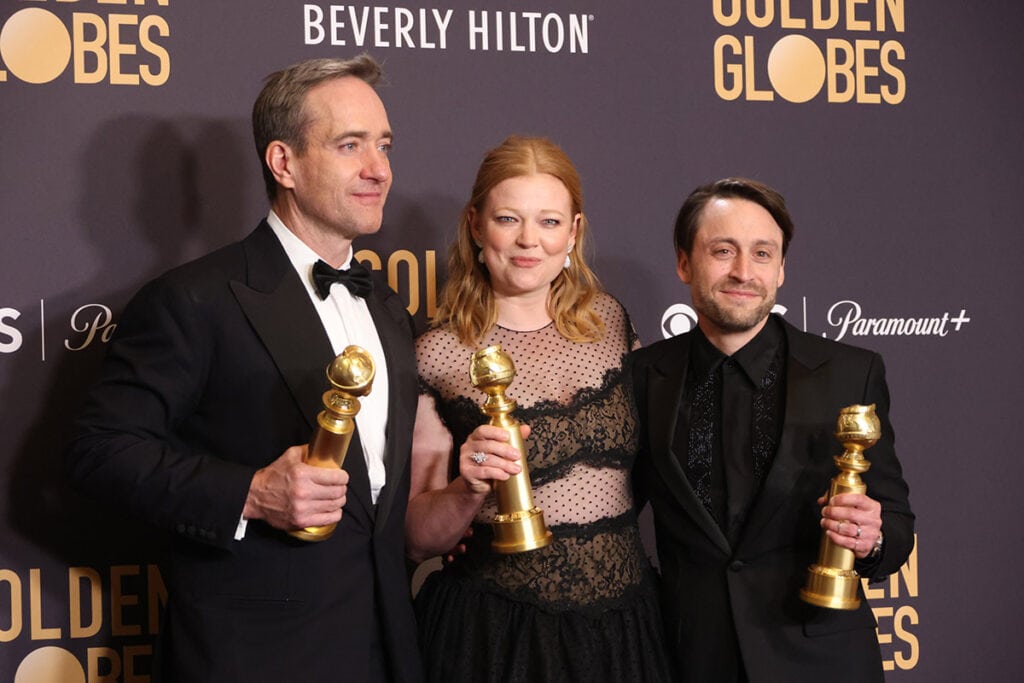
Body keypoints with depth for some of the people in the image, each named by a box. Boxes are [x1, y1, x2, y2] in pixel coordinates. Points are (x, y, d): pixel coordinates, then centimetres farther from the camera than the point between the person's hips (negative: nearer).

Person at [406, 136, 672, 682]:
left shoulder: (612, 324, 1)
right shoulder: (438, 357, -9)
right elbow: (417, 539, -5)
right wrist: (467, 490, -23)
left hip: (622, 619, 3)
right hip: (495, 631, -3)